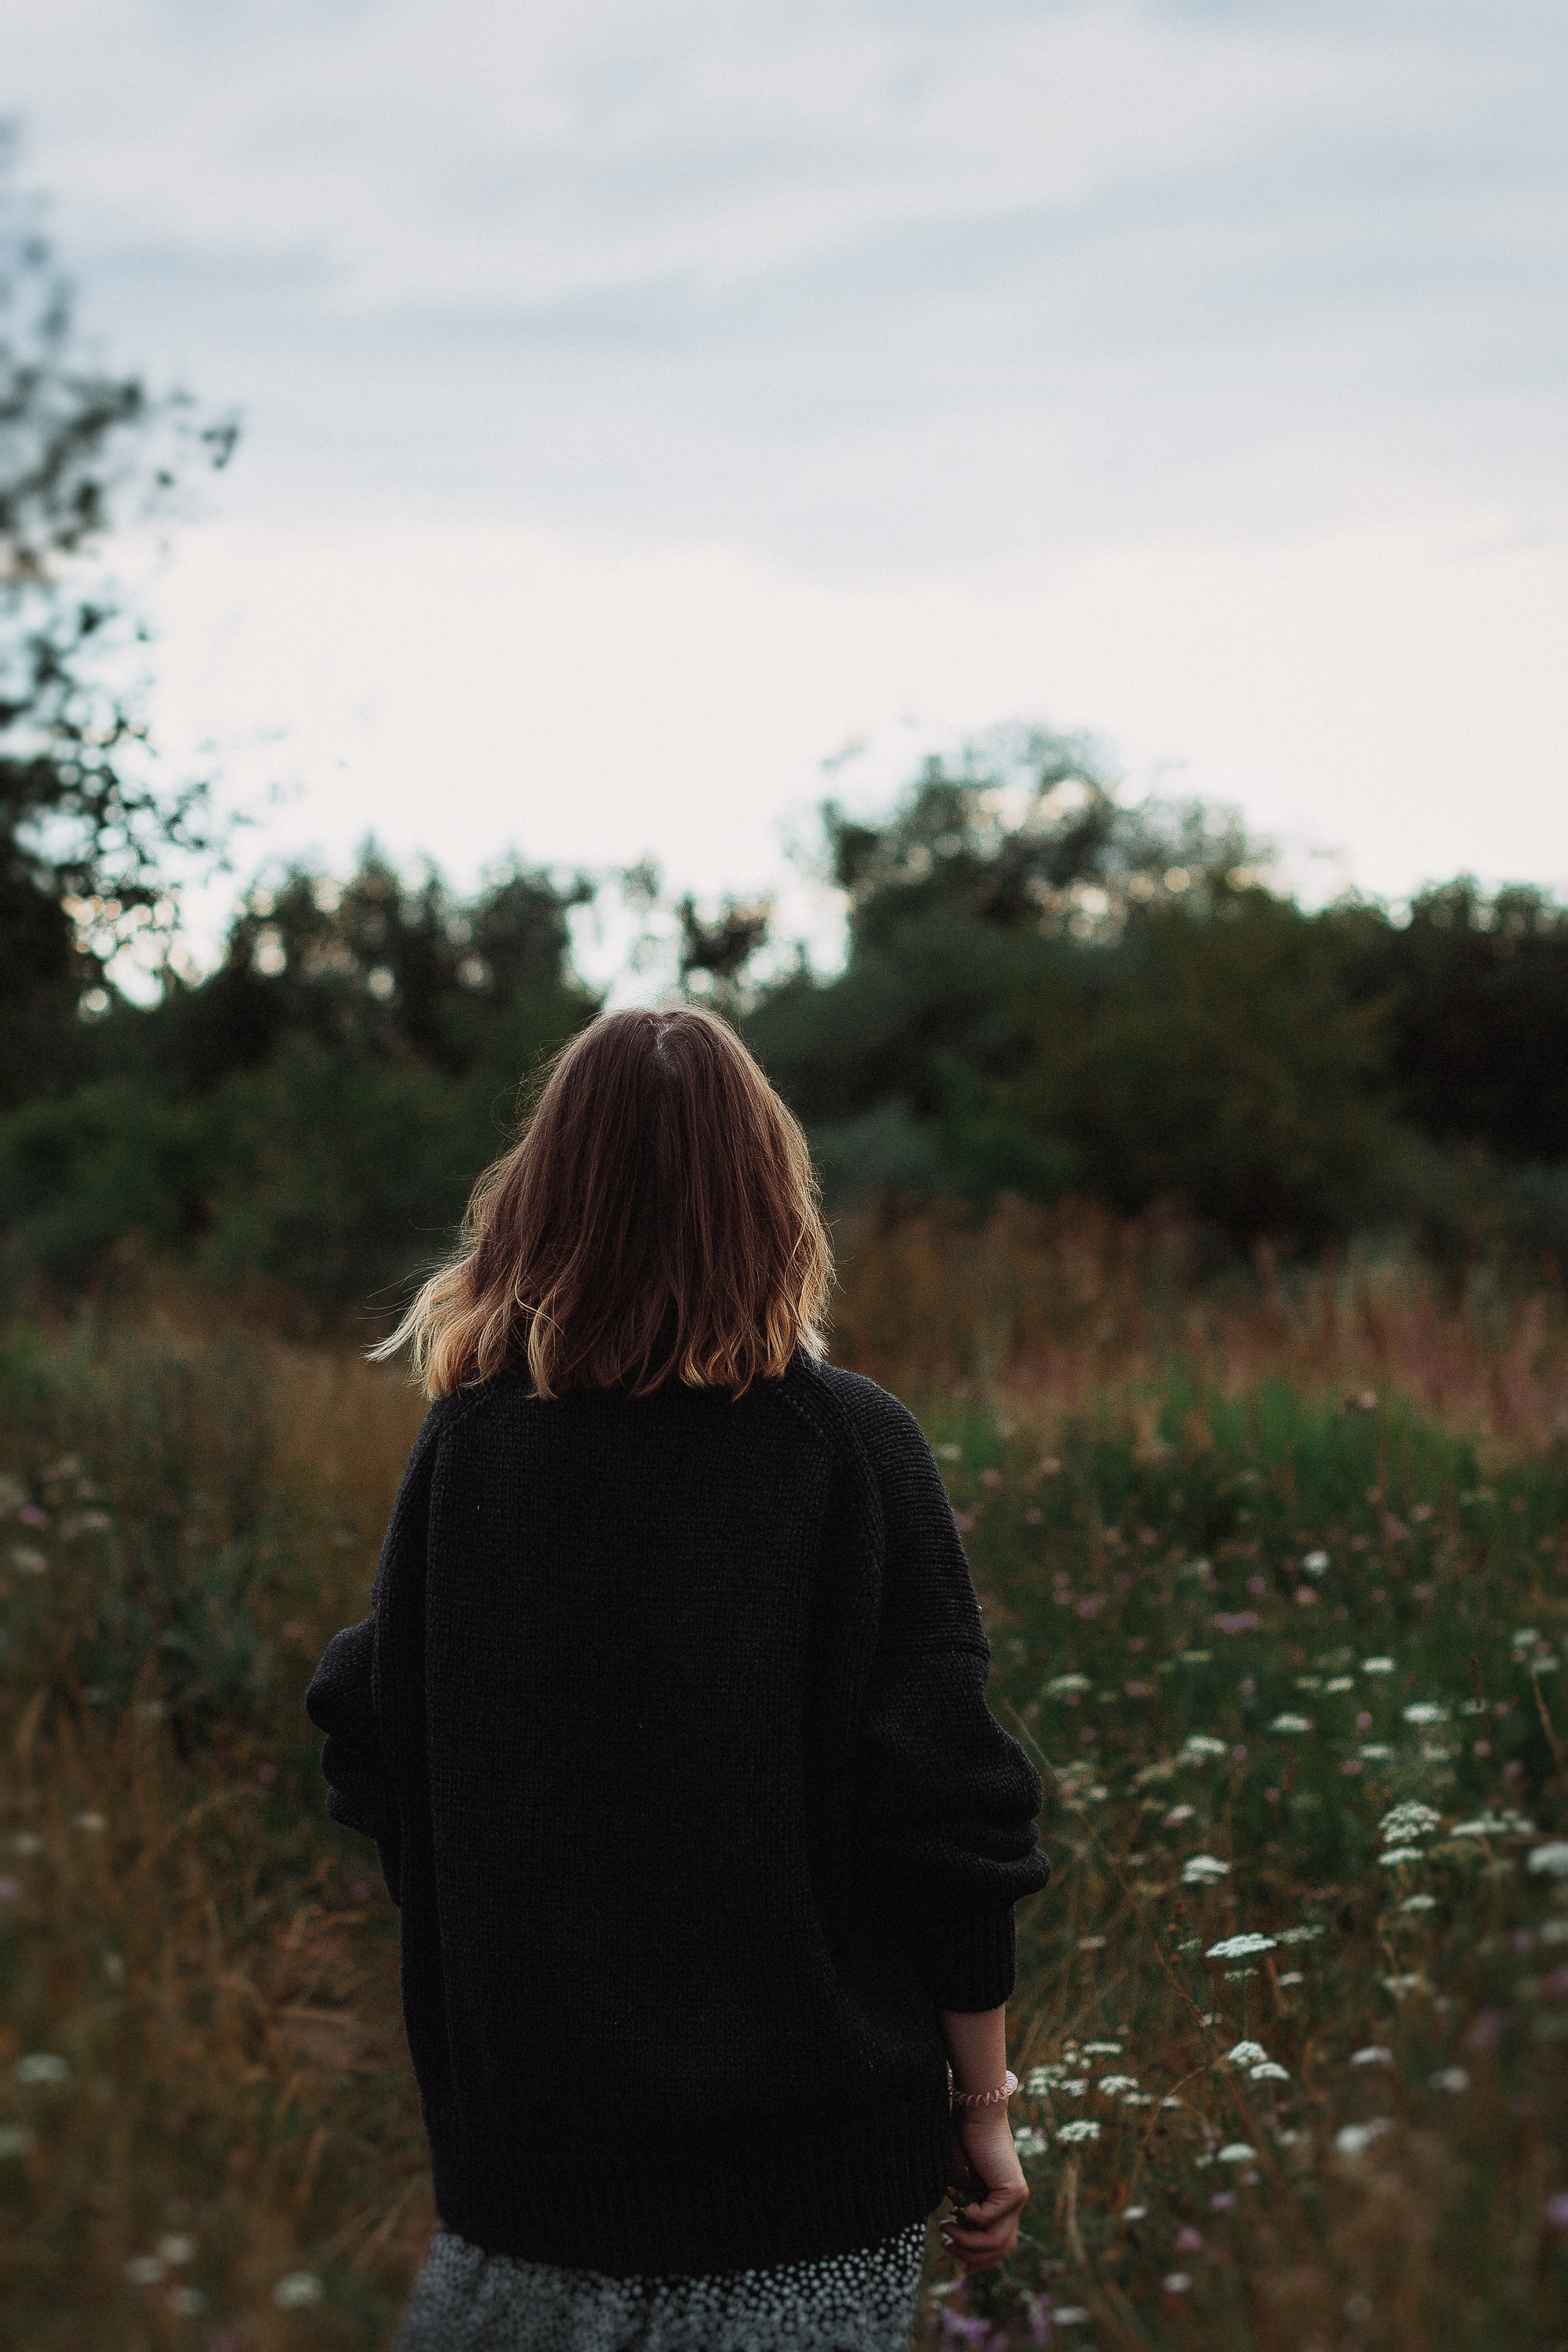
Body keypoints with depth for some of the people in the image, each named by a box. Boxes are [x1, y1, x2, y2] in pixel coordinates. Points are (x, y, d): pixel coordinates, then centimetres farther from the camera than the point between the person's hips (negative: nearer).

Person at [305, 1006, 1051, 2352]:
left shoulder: (468, 1446, -4)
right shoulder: (849, 1448, -10)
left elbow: (372, 1763, 4)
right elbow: (948, 1802, -10)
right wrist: (984, 2105, 0)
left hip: (524, 2126, 2)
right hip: (813, 2140, -2)